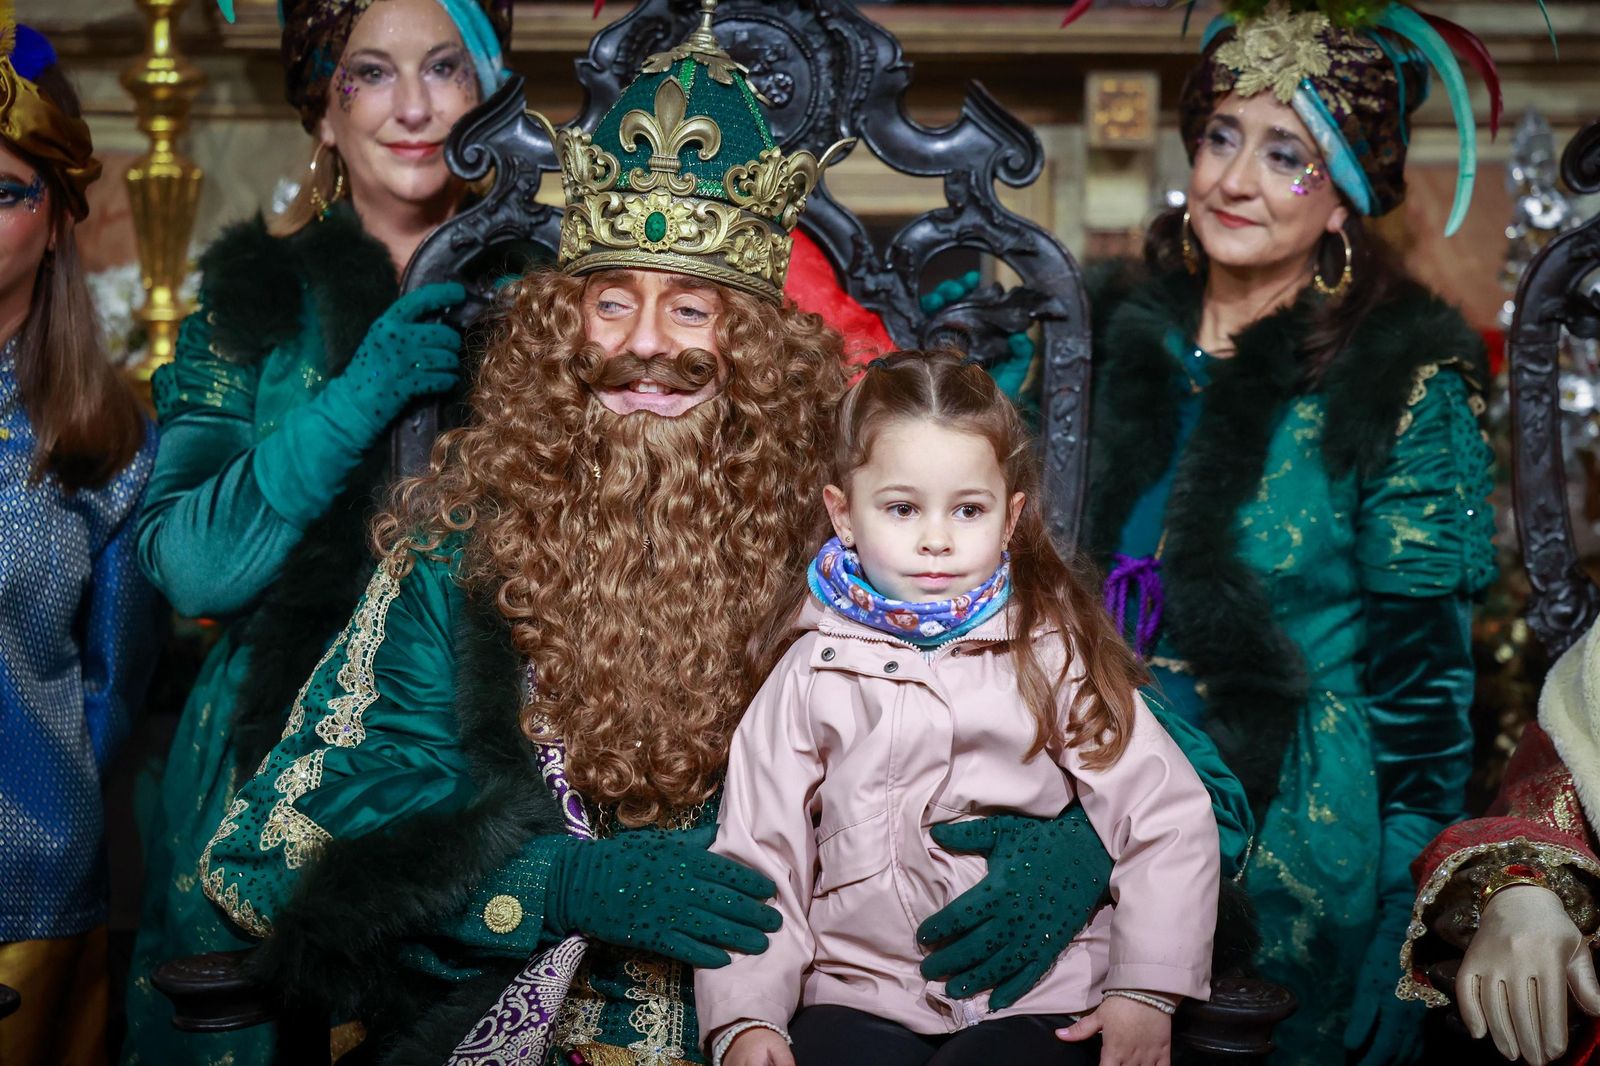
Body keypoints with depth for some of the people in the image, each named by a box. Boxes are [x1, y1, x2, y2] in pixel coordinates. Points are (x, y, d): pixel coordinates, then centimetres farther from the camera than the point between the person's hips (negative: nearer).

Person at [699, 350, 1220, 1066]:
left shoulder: (1052, 653, 2)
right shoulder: (814, 670, 5)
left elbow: (1170, 820, 1)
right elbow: (755, 858, 6)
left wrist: (1146, 990, -4)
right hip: (861, 996, 1)